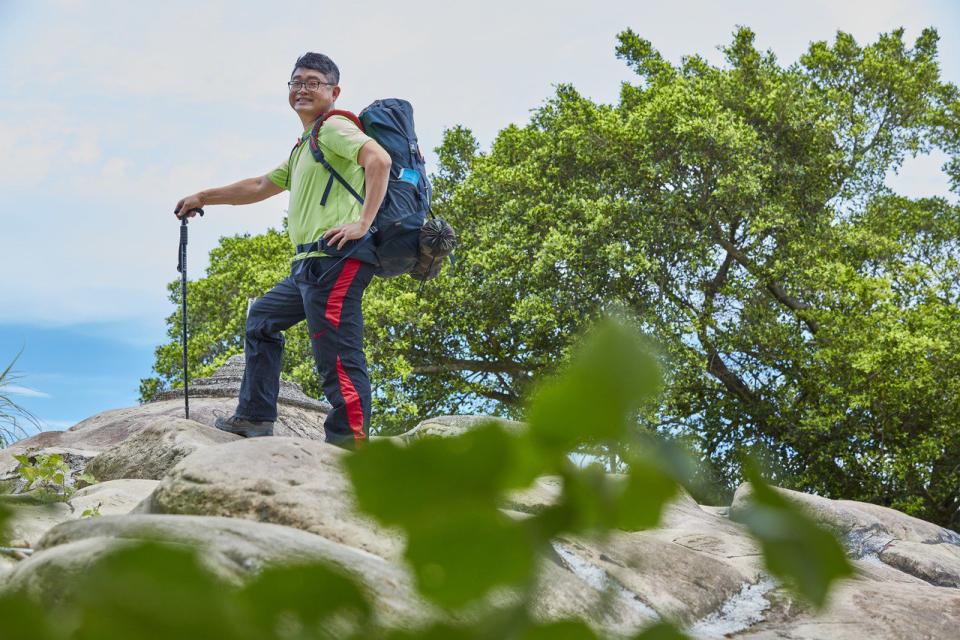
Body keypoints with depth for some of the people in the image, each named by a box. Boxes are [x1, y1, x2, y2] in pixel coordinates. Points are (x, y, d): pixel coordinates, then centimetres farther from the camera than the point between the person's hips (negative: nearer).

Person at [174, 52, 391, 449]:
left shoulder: (333, 127, -3)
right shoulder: (303, 147, 27)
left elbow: (379, 159, -21)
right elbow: (261, 186, 38)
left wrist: (363, 222, -25)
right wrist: (203, 198, 42)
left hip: (336, 259, -11)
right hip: (310, 265, 11)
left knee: (337, 356, -14)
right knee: (262, 317, 22)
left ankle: (351, 442, -15)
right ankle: (255, 417, 24)